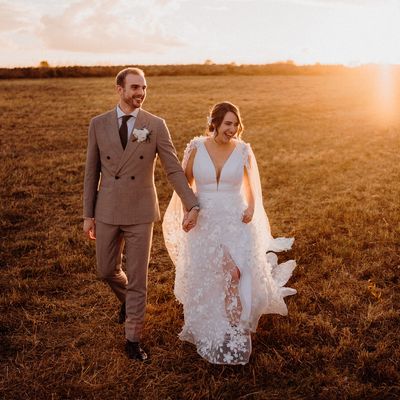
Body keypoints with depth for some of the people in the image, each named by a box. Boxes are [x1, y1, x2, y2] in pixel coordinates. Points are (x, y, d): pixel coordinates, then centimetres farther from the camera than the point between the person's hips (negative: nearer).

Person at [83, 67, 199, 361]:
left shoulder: (156, 125, -6)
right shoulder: (99, 124, 0)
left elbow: (174, 169, -5)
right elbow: (92, 172, 4)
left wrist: (193, 205, -13)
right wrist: (88, 214, 4)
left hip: (140, 213, -2)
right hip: (107, 212, 2)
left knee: (137, 278, 3)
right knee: (107, 270, 15)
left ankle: (133, 339, 19)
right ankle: (128, 299, 48)